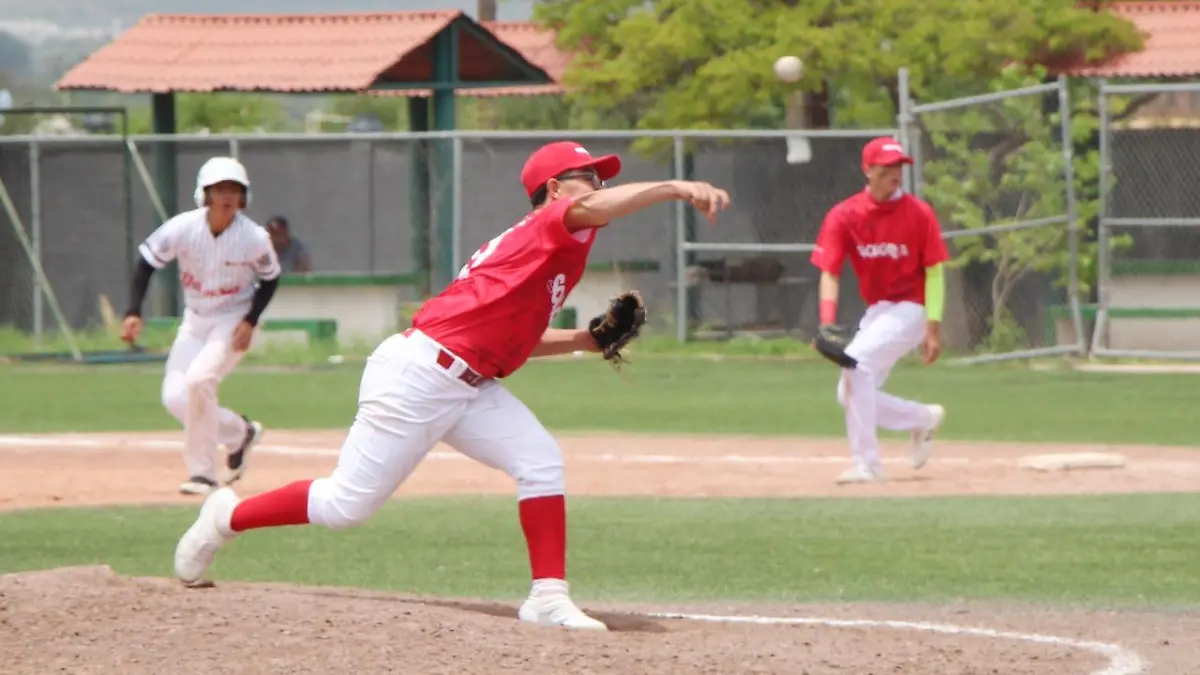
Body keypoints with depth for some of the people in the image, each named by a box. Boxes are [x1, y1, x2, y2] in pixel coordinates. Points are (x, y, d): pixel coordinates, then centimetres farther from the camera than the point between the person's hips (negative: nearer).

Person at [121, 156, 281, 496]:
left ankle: (202, 471, -13)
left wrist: (250, 321, -14)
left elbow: (269, 279, -1)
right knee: (175, 398, -7)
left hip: (233, 322, -4)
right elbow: (147, 262, -6)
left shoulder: (254, 238, -19)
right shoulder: (183, 228, -17)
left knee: (199, 378, -27)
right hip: (195, 320, 4)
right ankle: (238, 433, 21)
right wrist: (133, 312, -16)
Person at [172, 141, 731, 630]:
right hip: (416, 376, -10)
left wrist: (581, 341, 13)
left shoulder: (533, 245, 18)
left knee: (540, 462, -6)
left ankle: (548, 598, -6)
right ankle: (228, 518, 19)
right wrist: (675, 189, -41)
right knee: (348, 502, -2)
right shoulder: (546, 227, -10)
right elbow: (589, 210, -33)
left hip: (469, 387, 10)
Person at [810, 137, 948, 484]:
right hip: (875, 310, 6)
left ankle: (867, 463, -22)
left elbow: (934, 272, -7)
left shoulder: (919, 214, -11)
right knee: (849, 395, 6)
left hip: (910, 309, -6)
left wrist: (933, 328, -14)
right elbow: (829, 272, -8)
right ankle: (924, 419, 29)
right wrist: (827, 323, -23)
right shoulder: (844, 215, -5)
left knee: (857, 361, -26)